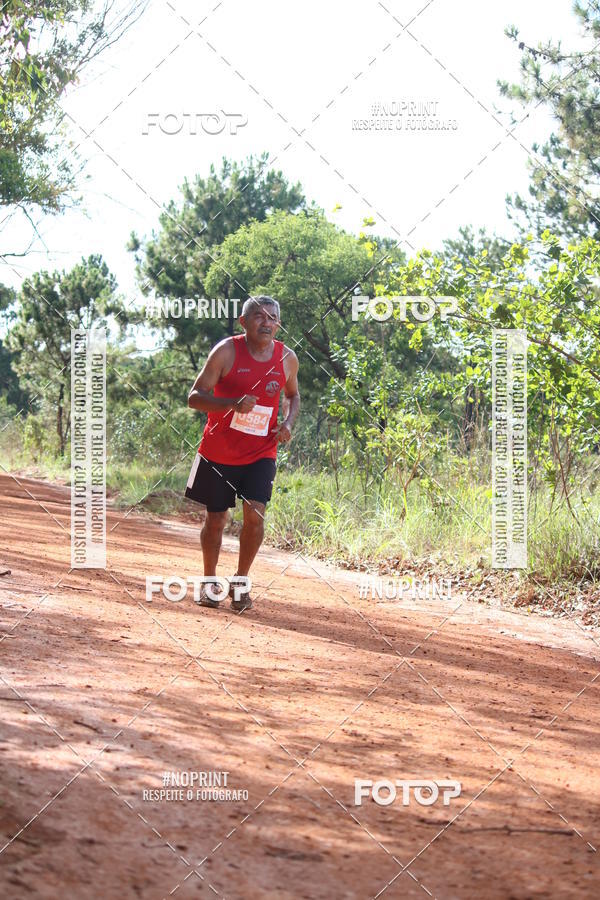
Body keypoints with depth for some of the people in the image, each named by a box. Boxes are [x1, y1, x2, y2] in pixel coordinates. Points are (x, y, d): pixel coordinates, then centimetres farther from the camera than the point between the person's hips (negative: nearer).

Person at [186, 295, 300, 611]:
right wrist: (233, 404, -29)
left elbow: (293, 396, 20)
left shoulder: (287, 358, 0)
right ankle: (209, 582, 28)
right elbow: (194, 397, -13)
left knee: (255, 513, -15)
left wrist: (288, 423, -1)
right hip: (219, 451, -2)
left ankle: (240, 582, 5)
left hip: (261, 453, 2)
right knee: (215, 519, 5)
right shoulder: (226, 352, -11)